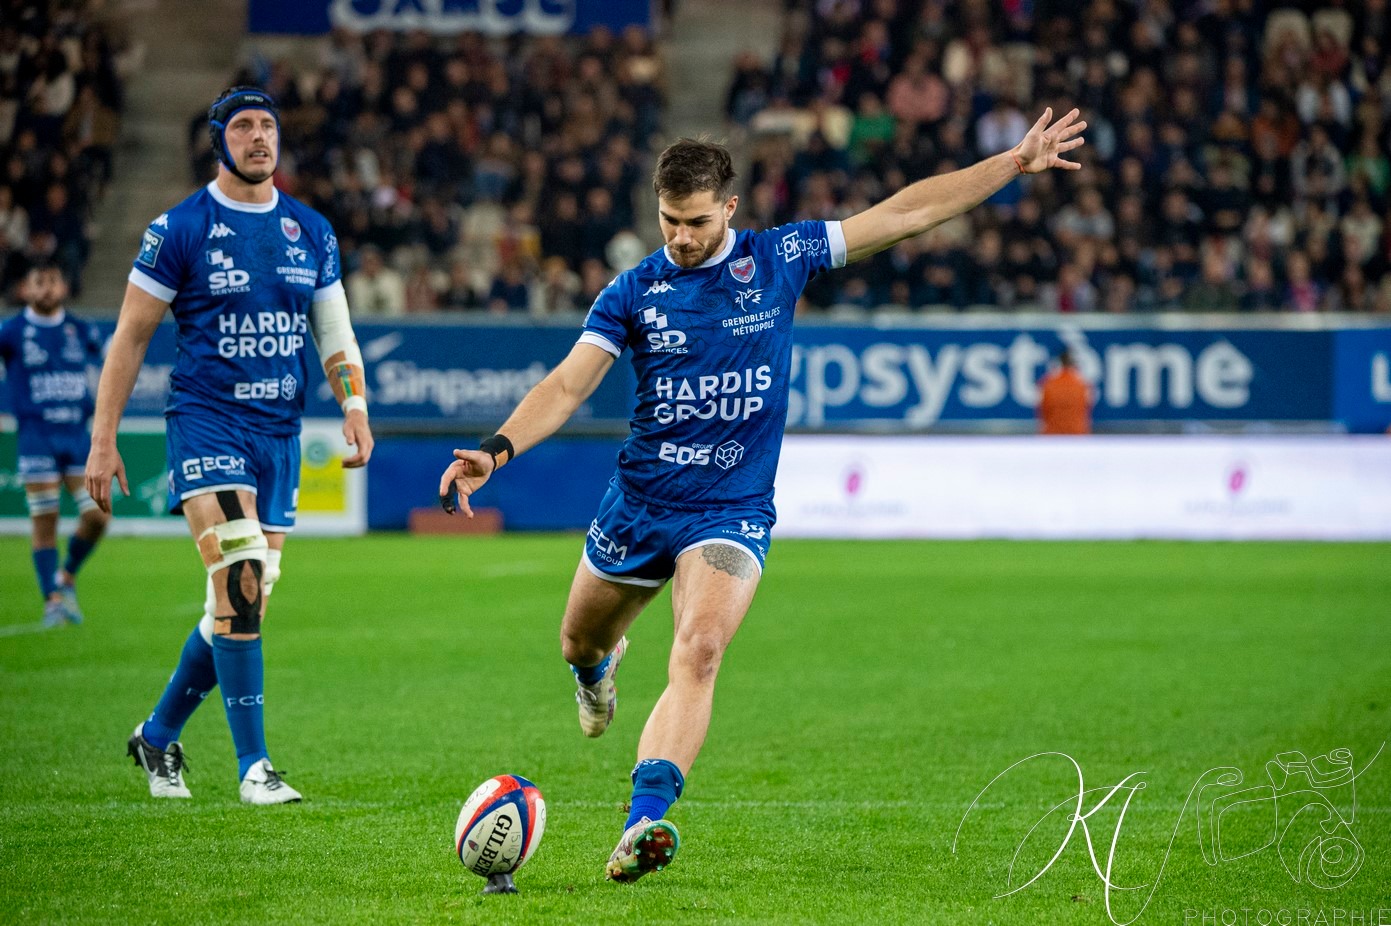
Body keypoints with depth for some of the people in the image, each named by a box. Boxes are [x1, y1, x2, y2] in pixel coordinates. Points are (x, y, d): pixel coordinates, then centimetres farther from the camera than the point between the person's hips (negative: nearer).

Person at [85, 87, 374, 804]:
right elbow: (130, 335, 0)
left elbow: (334, 332, 15)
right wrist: (102, 440, -4)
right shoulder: (180, 229, -3)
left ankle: (158, 736, 26)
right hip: (206, 421, -5)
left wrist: (354, 406, -3)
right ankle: (253, 765, -15)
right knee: (241, 584, -20)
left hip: (279, 430, 5)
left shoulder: (311, 231, 10)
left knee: (242, 605, 6)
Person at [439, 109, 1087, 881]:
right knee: (581, 646, 19)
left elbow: (904, 213, 2)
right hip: (637, 503, 2)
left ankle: (646, 820, -37)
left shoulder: (780, 259, -2)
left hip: (731, 511, -2)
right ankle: (600, 665, 59)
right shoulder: (636, 292, -1)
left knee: (700, 651, -26)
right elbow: (567, 387, -5)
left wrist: (1016, 163, 2)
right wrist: (497, 450, -22)